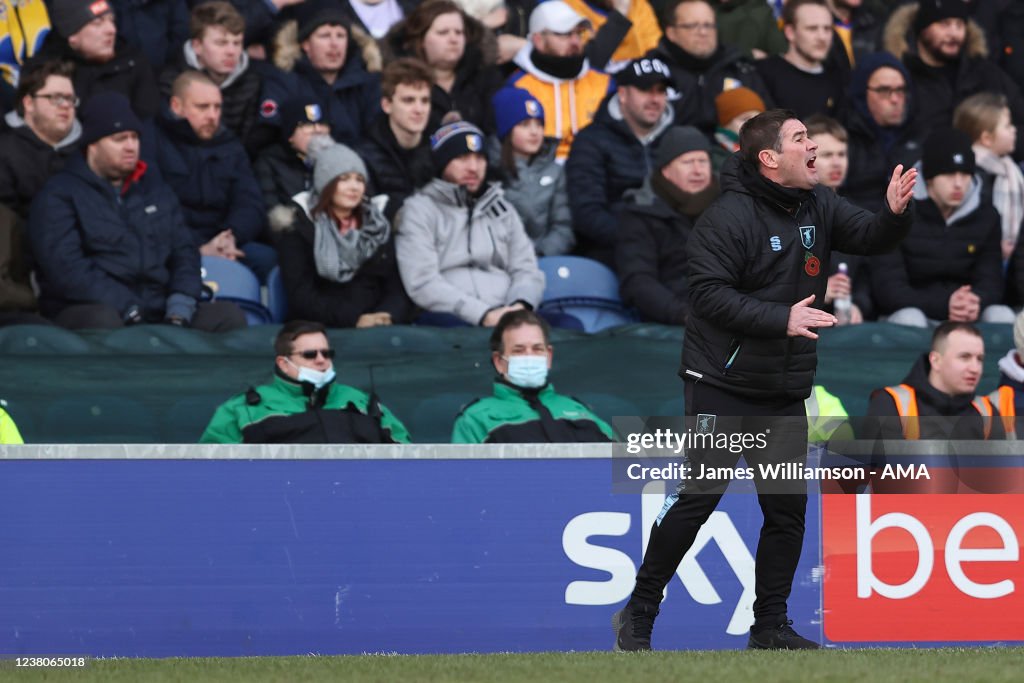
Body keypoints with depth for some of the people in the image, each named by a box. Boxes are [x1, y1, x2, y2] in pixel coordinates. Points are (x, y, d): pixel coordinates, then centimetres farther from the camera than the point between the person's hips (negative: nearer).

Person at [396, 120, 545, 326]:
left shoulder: (502, 209, 25)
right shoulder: (419, 210, 8)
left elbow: (527, 271, 15)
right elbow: (422, 284, -5)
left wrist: (520, 307, -10)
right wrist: (484, 315, -16)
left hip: (504, 316, 4)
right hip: (447, 317, -4)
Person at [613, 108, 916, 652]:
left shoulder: (818, 207, 6)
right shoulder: (729, 217, -15)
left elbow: (872, 237, 7)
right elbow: (710, 294, -19)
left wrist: (895, 212, -16)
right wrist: (782, 317, -26)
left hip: (784, 395, 7)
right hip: (721, 389, -7)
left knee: (787, 508, 5)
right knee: (698, 498, -6)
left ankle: (770, 626, 15)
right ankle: (639, 614, 5)